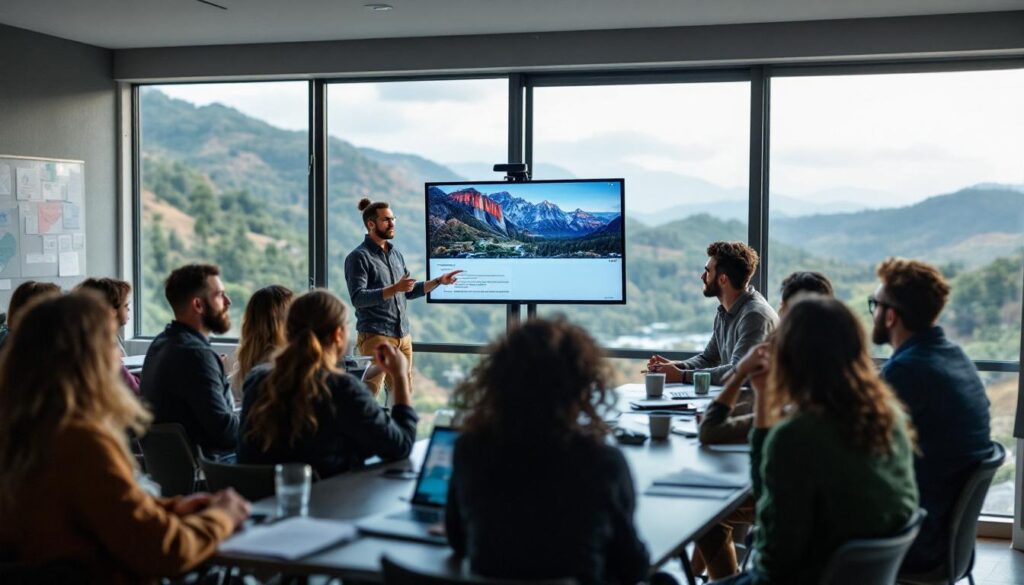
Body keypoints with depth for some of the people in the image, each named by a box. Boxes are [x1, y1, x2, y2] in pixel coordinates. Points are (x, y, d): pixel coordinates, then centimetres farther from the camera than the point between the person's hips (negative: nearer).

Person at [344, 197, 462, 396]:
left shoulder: (396, 254, 16)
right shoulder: (358, 257, -7)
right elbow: (358, 298, -17)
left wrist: (438, 281, 13)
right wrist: (394, 289, -26)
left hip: (403, 335, 7)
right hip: (375, 336, -7)